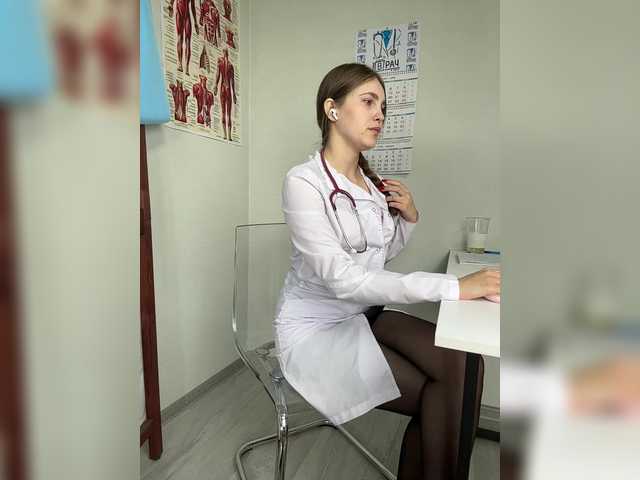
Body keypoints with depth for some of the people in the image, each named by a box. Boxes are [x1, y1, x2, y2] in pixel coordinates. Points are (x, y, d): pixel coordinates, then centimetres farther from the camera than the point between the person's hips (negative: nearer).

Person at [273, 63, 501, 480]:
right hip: (317, 327, -6)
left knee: (465, 364, -15)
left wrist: (409, 218, -4)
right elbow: (341, 278, -28)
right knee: (440, 394, -12)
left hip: (366, 314, 6)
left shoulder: (371, 180, 6)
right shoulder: (304, 181, -17)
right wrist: (452, 287, -30)